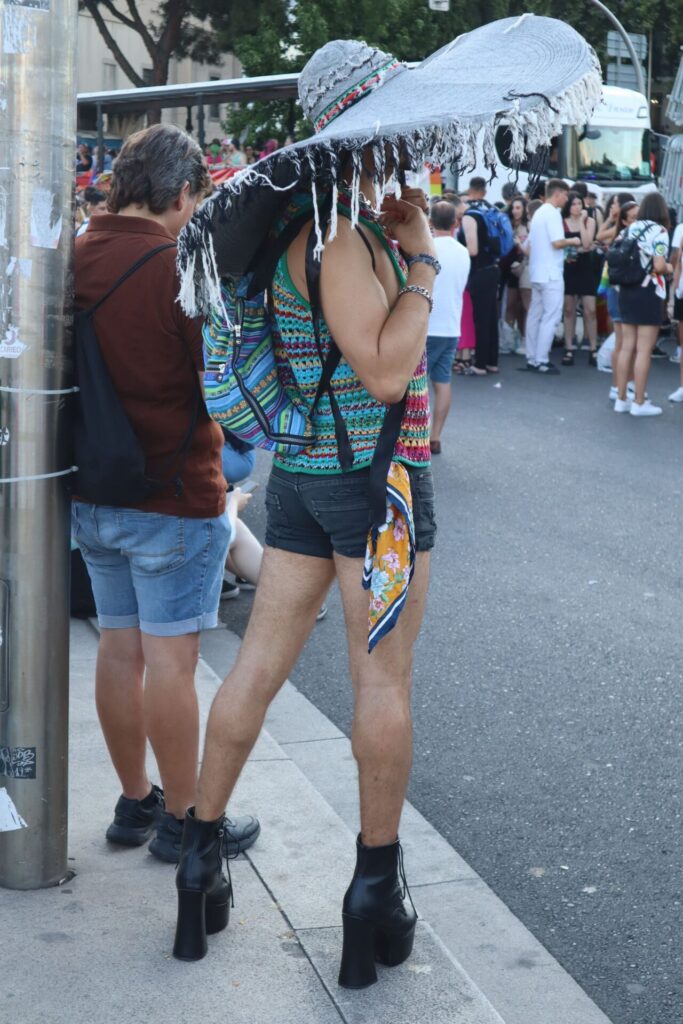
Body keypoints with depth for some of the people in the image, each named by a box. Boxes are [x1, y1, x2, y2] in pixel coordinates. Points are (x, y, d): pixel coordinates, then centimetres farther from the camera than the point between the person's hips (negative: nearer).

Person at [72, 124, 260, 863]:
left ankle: (135, 802, 26)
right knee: (170, 658, 2)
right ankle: (182, 818, 13)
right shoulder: (182, 266, -17)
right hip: (174, 495, -7)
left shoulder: (75, 258, 4)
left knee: (119, 647, 14)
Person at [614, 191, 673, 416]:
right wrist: (669, 269, 1)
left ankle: (621, 399, 15)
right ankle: (639, 403, 1)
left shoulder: (630, 229, 8)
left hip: (626, 290, 7)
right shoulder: (659, 231, -11)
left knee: (627, 346, 11)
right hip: (648, 292, -7)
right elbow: (659, 265, -19)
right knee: (644, 350, -2)